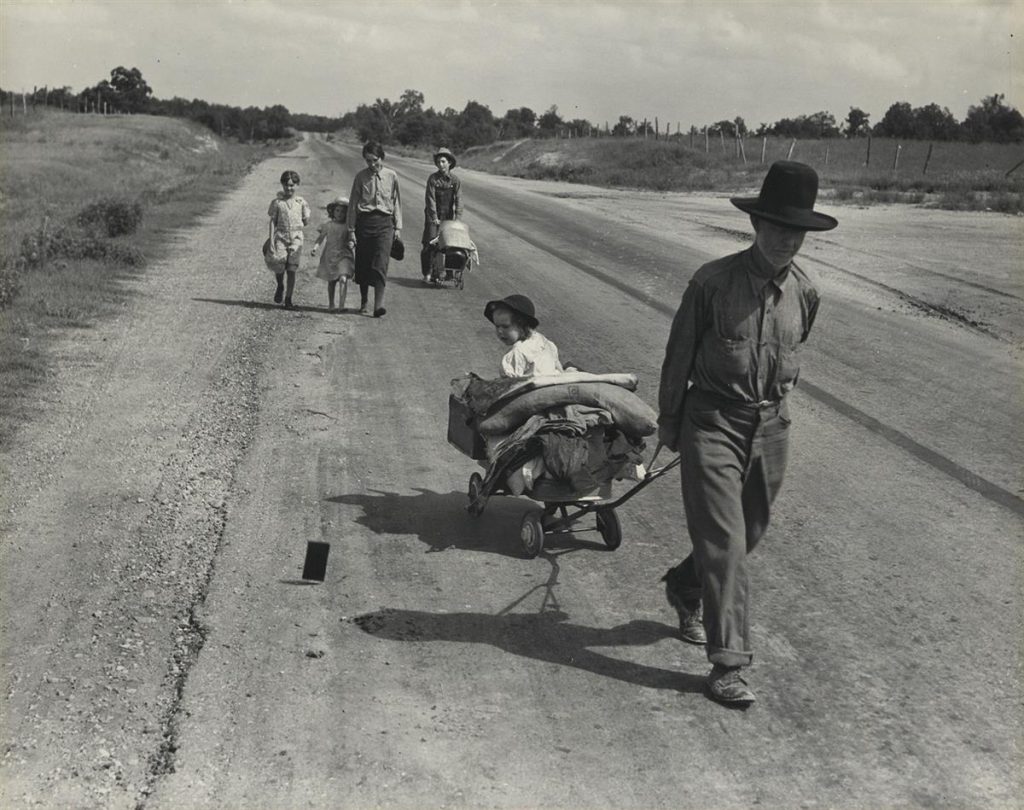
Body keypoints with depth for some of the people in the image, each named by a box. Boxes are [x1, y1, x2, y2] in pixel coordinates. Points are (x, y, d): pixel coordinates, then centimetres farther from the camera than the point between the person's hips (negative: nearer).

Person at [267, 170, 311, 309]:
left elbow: (306, 222, 14)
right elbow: (272, 222, 2)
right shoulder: (277, 202, 3)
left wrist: (295, 228, 1)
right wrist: (271, 241, -4)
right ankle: (280, 287, 19)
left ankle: (288, 298, 9)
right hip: (280, 237, -1)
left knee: (291, 270, -1)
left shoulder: (301, 202, 5)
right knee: (279, 267, -12)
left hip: (296, 239, 1)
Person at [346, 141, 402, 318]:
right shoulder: (361, 177, 2)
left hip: (384, 223, -1)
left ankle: (379, 305, -17)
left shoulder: (391, 176, 5)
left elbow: (396, 202, 12)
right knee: (363, 264, 6)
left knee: (380, 265, -12)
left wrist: (398, 227, 10)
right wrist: (351, 229, 3)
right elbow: (353, 203, 5)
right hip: (364, 221, 1)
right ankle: (363, 303, 22)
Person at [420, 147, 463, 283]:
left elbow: (458, 201, -7)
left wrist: (458, 219, -19)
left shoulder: (455, 181, -1)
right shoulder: (432, 179, -6)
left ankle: (448, 272, 9)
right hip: (433, 216, -2)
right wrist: (435, 218, -22)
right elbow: (431, 199, -12)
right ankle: (428, 273, -3)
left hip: (448, 216, 2)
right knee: (430, 243, -8)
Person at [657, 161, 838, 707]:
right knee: (724, 542, -8)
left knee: (749, 534, 16)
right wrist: (668, 422, 5)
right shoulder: (714, 281, -13)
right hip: (713, 421, -5)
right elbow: (679, 354, -2)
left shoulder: (805, 291, 0)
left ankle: (684, 587, 45)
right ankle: (727, 664, -2)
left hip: (770, 426, 5)